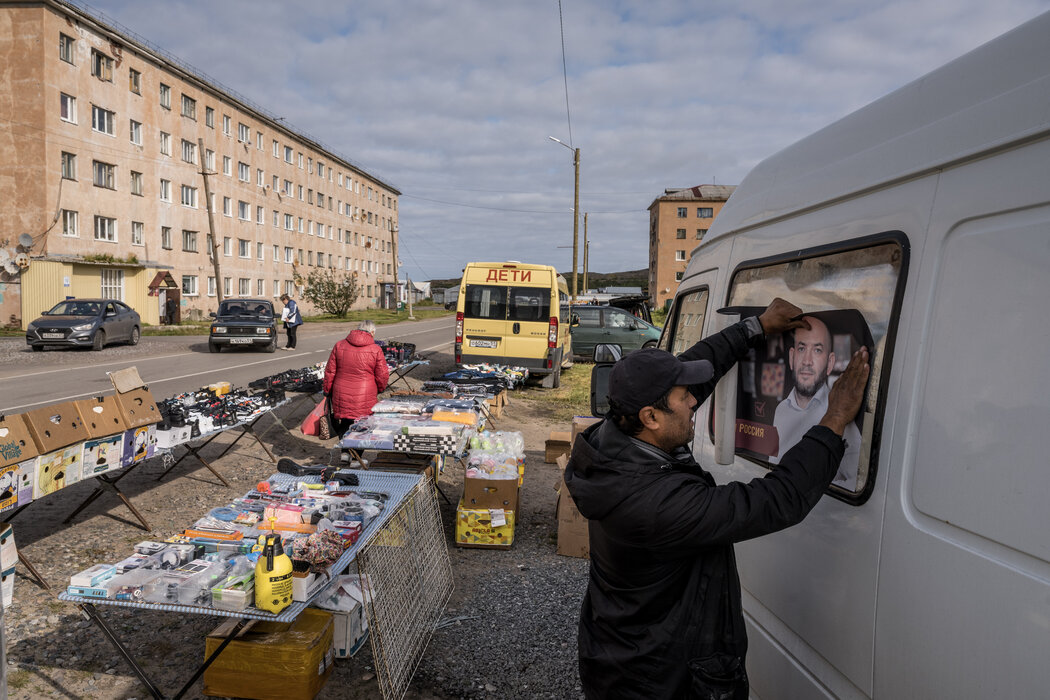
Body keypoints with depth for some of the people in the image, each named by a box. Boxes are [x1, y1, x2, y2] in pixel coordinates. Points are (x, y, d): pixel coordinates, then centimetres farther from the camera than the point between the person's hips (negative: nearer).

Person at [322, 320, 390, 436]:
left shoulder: (339, 345, 5)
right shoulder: (376, 350, -3)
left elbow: (330, 372, 8)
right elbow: (382, 377, 1)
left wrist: (327, 390, 21)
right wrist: (379, 389, 21)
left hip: (341, 398, 2)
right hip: (365, 400, -2)